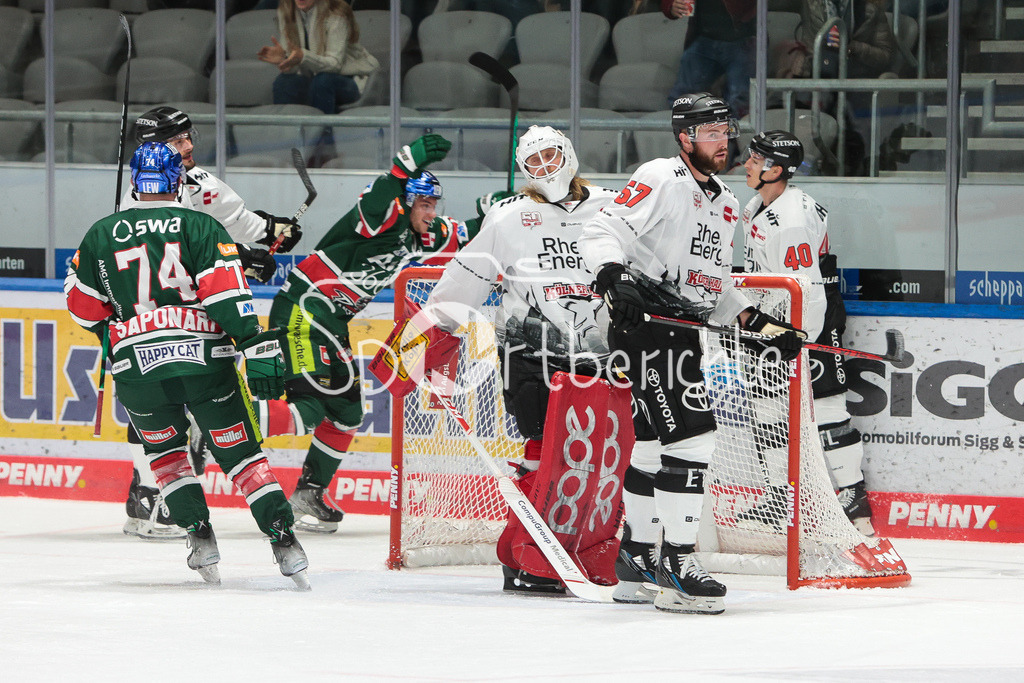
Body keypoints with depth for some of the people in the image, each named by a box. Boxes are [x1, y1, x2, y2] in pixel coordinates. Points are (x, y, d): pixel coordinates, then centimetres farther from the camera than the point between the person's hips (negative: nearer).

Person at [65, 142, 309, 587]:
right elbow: (228, 295, -10)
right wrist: (258, 350, -14)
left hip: (136, 368, 1)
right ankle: (284, 540, -6)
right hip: (205, 362, -1)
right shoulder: (201, 227, 2)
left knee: (166, 452, 23)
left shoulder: (101, 234, 9)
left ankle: (199, 535, 9)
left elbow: (83, 305, 16)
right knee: (241, 453, 6)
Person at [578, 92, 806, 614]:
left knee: (653, 444, 14)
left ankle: (636, 563, 22)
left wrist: (759, 324, 14)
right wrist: (613, 277, -34)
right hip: (644, 323, -9)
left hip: (683, 331, 9)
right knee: (689, 435, -16)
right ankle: (677, 563, -15)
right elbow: (602, 231, -16)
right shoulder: (661, 180, -8)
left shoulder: (726, 204, 19)